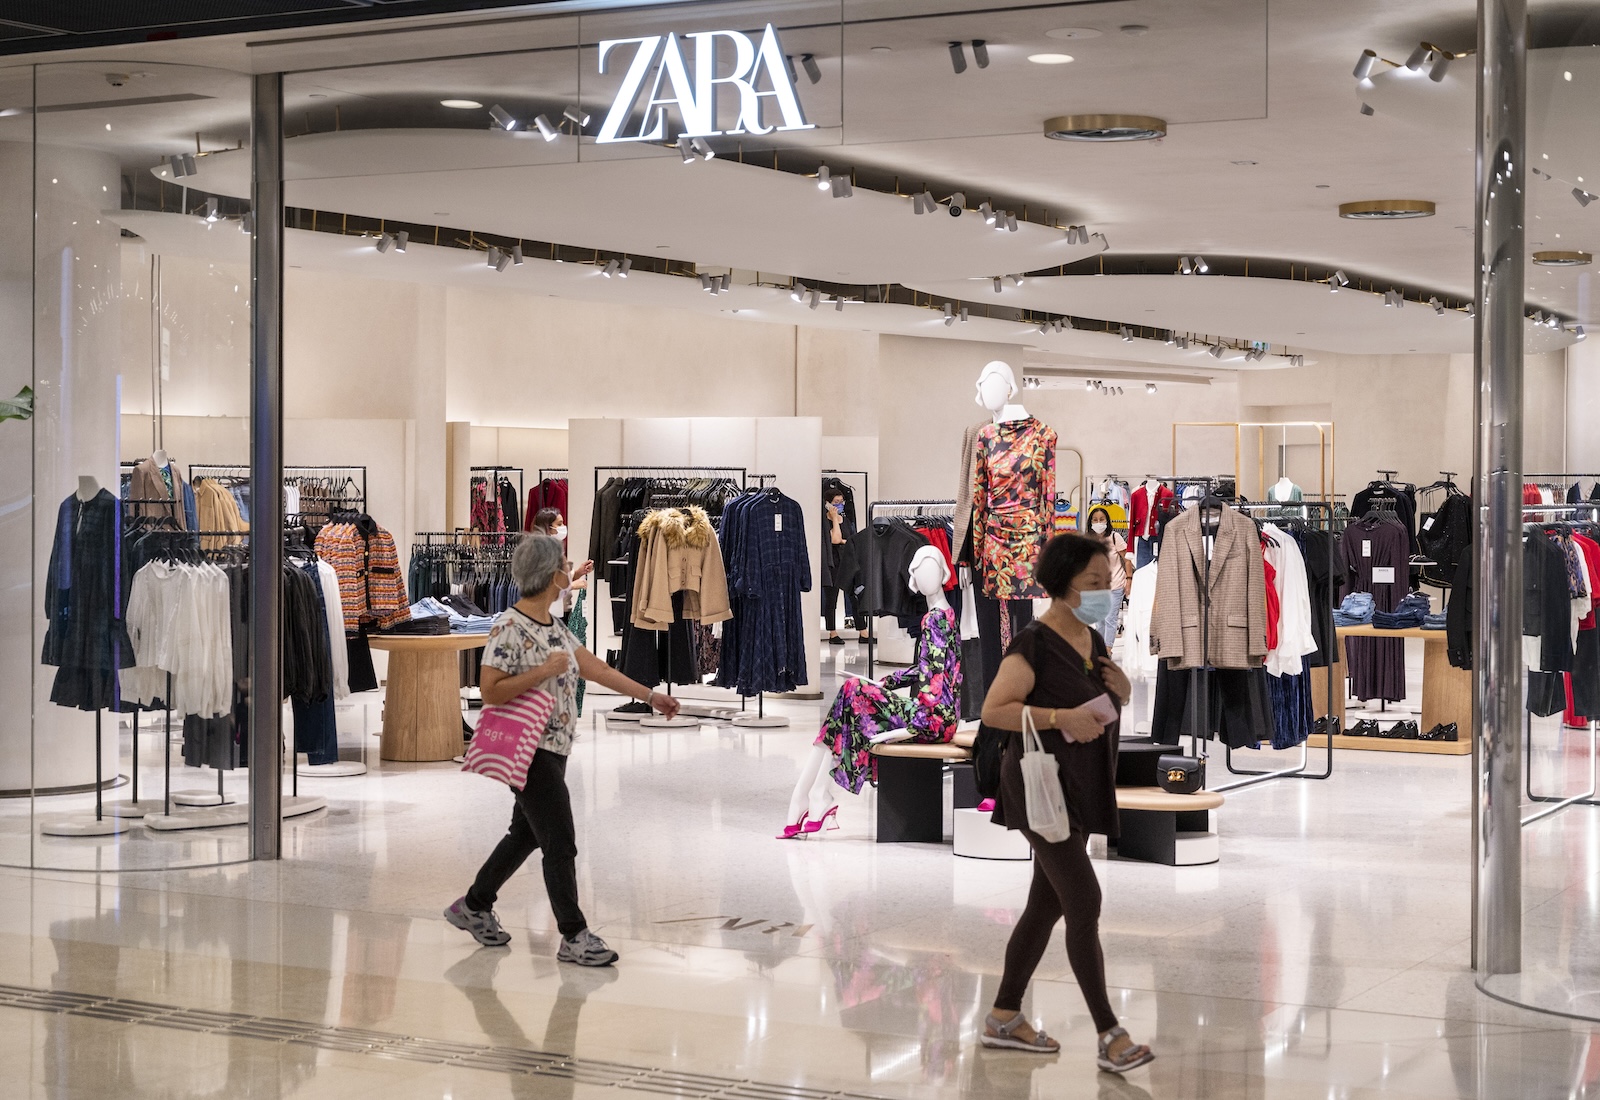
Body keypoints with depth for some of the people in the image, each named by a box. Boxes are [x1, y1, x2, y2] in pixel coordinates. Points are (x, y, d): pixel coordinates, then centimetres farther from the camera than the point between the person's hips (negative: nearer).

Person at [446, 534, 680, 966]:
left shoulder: (554, 626, 10)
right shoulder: (509, 628, -17)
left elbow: (594, 667, 15)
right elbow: (491, 691, -21)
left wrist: (650, 696, 16)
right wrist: (544, 672, -24)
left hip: (553, 749, 10)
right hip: (529, 750, -10)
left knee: (526, 833, 19)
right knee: (560, 843, -6)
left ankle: (475, 907, 34)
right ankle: (574, 937, 2)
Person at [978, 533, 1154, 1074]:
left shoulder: (1093, 642, 10)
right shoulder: (1035, 642, -16)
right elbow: (992, 710, -22)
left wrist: (1120, 693, 0)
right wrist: (1061, 718, -28)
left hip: (1080, 789, 9)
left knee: (1047, 904, 13)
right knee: (1084, 903, -11)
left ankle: (1003, 1018, 24)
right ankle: (1110, 1037, -7)